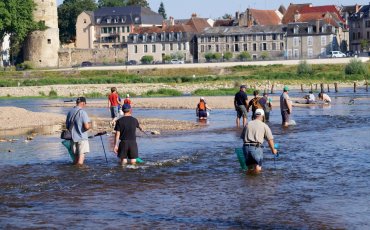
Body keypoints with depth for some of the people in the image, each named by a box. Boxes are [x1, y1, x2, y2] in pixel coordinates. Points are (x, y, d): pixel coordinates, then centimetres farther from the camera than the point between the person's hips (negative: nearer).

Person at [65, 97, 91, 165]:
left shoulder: (70, 112, 7)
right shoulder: (82, 112, -14)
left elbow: (67, 126, 14)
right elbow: (86, 126, -20)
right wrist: (90, 126, 1)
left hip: (73, 138, 7)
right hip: (82, 138, -7)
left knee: (76, 157, 15)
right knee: (80, 160, -4)